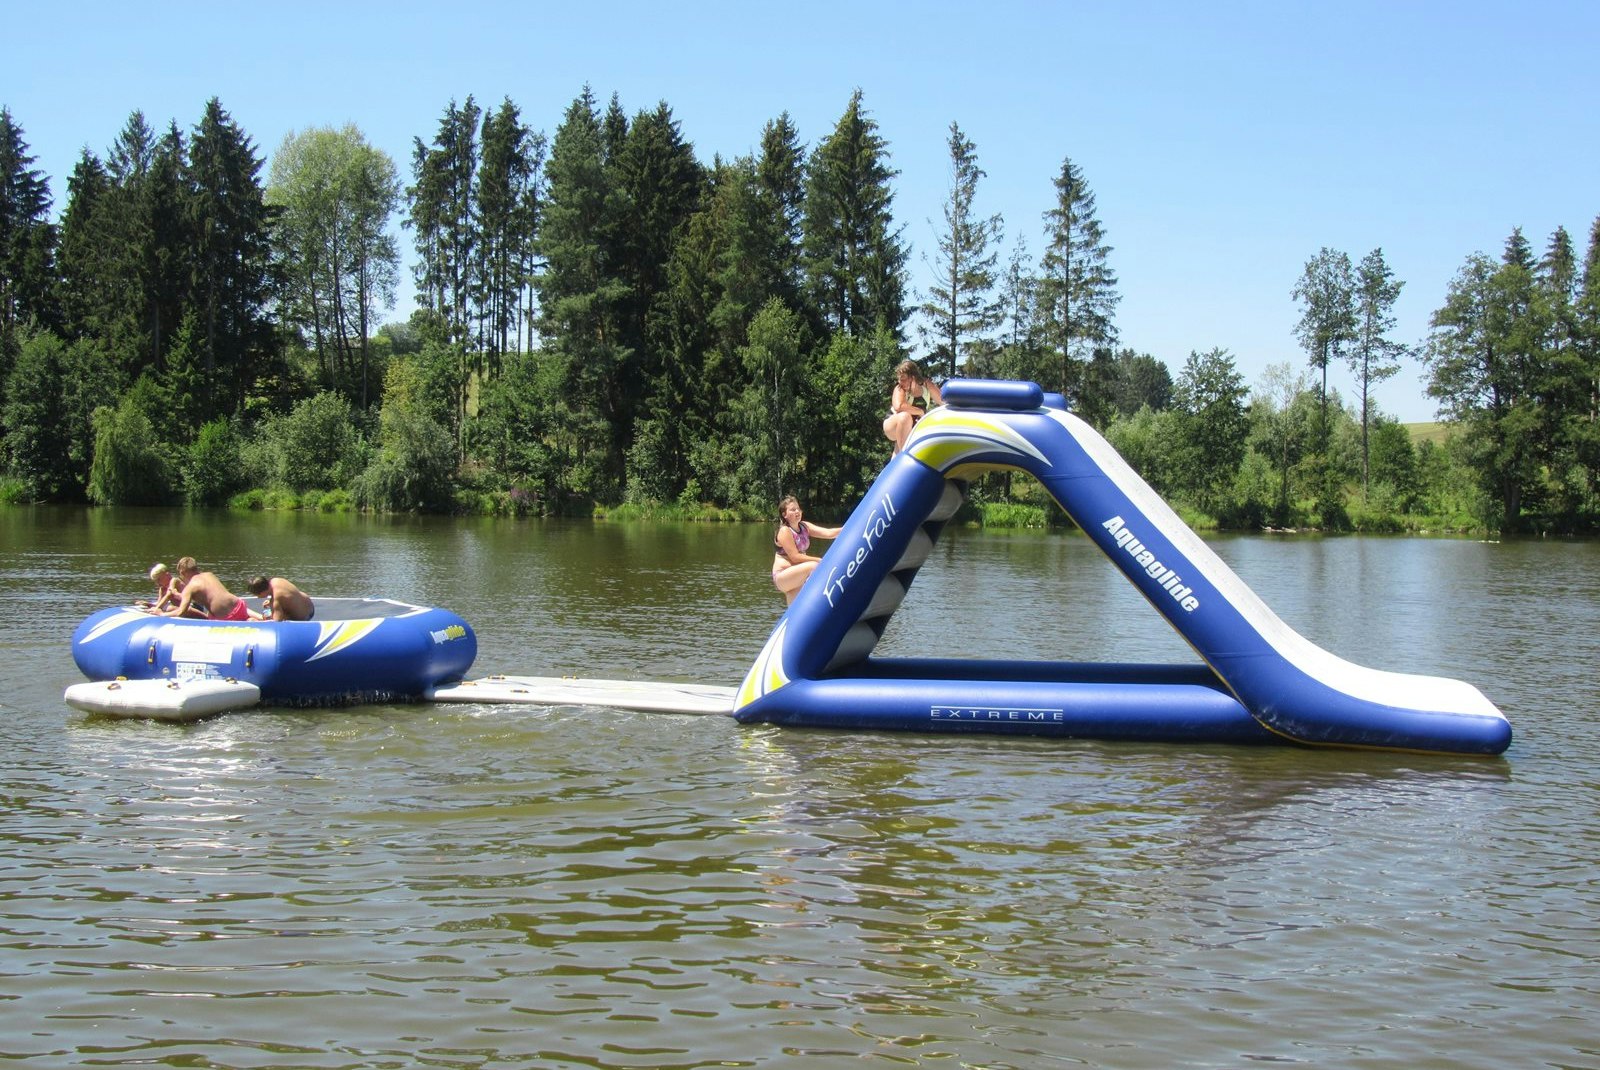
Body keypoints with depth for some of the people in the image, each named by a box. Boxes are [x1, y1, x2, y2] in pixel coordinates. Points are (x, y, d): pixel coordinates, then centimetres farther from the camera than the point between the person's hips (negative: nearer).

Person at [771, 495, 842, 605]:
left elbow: (828, 533, -4)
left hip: (795, 578, 8)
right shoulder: (784, 531, -13)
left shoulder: (804, 526, 8)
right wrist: (820, 560, -22)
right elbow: (795, 557, -19)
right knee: (814, 566, -28)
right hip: (782, 576, -8)